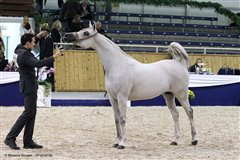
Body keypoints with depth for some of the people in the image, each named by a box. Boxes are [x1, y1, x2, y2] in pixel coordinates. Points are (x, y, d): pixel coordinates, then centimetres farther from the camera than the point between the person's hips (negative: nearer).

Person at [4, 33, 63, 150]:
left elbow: (30, 44, 35)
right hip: (29, 87, -10)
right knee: (28, 113, -8)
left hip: (30, 86, 10)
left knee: (32, 113, 10)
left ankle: (28, 141, 11)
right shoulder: (24, 55, -21)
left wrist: (37, 36, 30)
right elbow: (38, 64, -34)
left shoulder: (22, 51, 9)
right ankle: (10, 138, -6)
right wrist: (54, 57, -30)